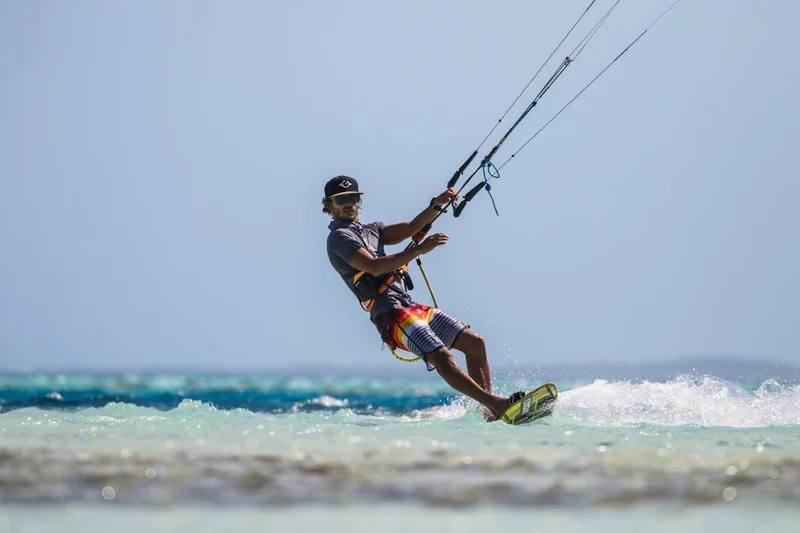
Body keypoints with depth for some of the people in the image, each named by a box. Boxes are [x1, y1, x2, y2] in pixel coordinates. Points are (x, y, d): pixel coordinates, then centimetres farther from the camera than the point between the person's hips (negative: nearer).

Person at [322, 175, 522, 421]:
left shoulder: (370, 230, 24)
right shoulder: (338, 237, -3)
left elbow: (411, 228, 15)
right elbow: (375, 267, -18)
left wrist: (437, 204, -1)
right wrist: (420, 249, -23)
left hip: (412, 307, 9)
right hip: (391, 315, -9)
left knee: (475, 343, 3)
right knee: (441, 357, -26)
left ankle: (491, 412, -1)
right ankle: (498, 404, -36)